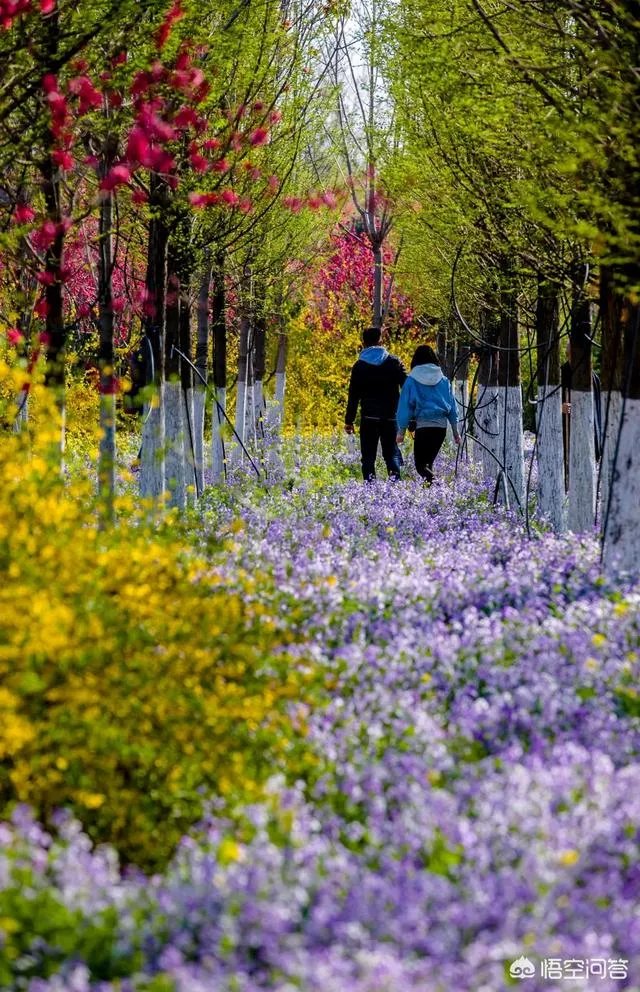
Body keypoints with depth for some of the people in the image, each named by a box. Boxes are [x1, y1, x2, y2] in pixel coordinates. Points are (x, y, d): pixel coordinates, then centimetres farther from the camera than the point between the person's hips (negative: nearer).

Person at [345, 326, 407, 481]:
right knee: (392, 454, 9)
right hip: (390, 416, 1)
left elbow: (353, 396, 0)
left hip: (368, 417, -1)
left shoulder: (359, 366, 1)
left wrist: (349, 421, 5)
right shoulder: (394, 362, 3)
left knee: (368, 457, 3)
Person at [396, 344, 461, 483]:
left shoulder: (412, 380, -3)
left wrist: (401, 431, 4)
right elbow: (452, 406, 11)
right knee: (428, 462, 18)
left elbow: (405, 406, -1)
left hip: (423, 426, -4)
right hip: (441, 426, 4)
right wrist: (455, 431, 17)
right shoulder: (443, 380, 8)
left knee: (421, 465, -5)